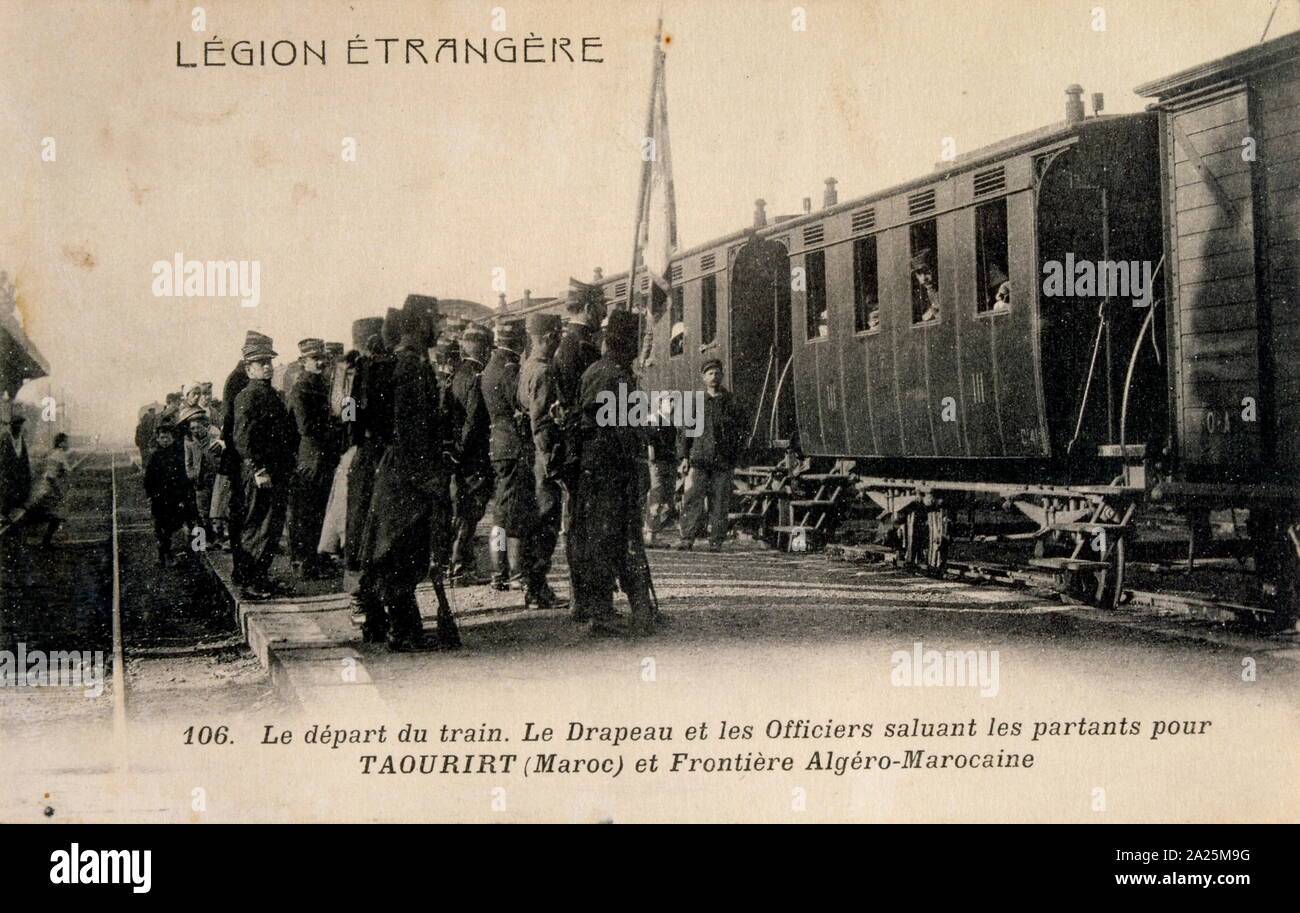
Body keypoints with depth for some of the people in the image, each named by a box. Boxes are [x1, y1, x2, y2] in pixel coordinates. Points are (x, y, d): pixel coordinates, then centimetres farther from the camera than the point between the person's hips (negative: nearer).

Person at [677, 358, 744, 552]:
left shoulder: (730, 402, 10)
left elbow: (740, 430, 13)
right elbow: (684, 430, 10)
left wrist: (734, 456, 1)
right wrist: (684, 457, 0)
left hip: (723, 461, 1)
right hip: (699, 458, 0)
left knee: (720, 502, 0)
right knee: (692, 499, -9)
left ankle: (716, 541, 5)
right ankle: (688, 537, -8)